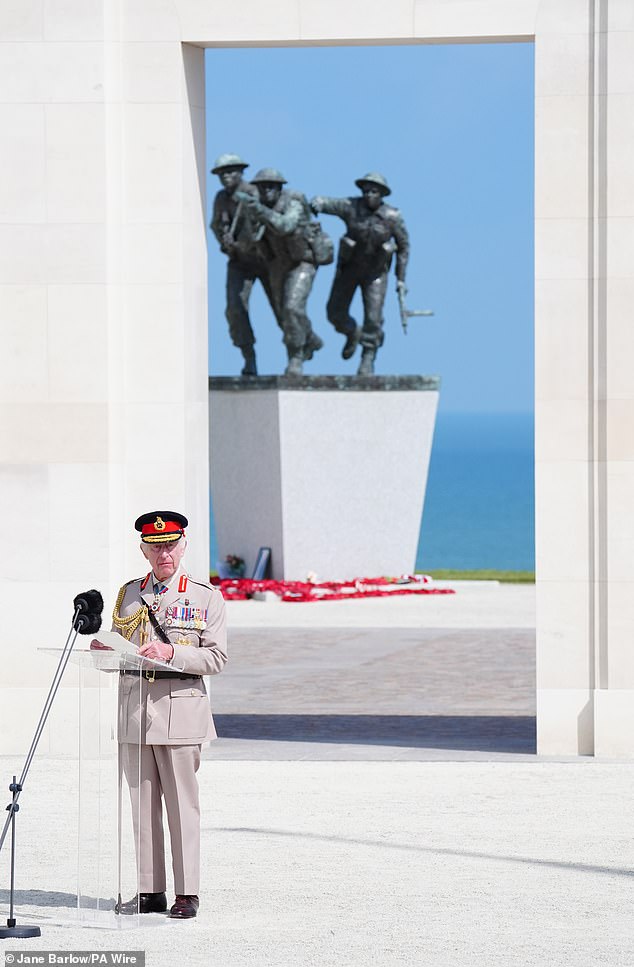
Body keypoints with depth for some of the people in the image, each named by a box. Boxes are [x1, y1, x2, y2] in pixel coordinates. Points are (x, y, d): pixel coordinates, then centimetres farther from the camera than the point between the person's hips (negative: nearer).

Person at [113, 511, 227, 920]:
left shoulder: (206, 597, 2)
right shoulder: (129, 594, 15)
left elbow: (216, 658, -6)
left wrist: (171, 652, -19)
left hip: (180, 707, -4)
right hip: (133, 708, 4)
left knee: (182, 804, -3)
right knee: (142, 804, 5)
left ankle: (187, 893, 1)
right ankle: (151, 891, 10)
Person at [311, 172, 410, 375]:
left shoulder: (393, 217, -16)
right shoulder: (351, 207, -18)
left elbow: (403, 245, -3)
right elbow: (323, 202, -24)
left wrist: (401, 278, -1)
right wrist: (317, 204, -50)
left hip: (375, 271, -1)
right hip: (349, 266, 1)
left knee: (373, 318, -8)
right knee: (335, 313, 3)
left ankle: (367, 362, 10)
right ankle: (352, 334, 37)